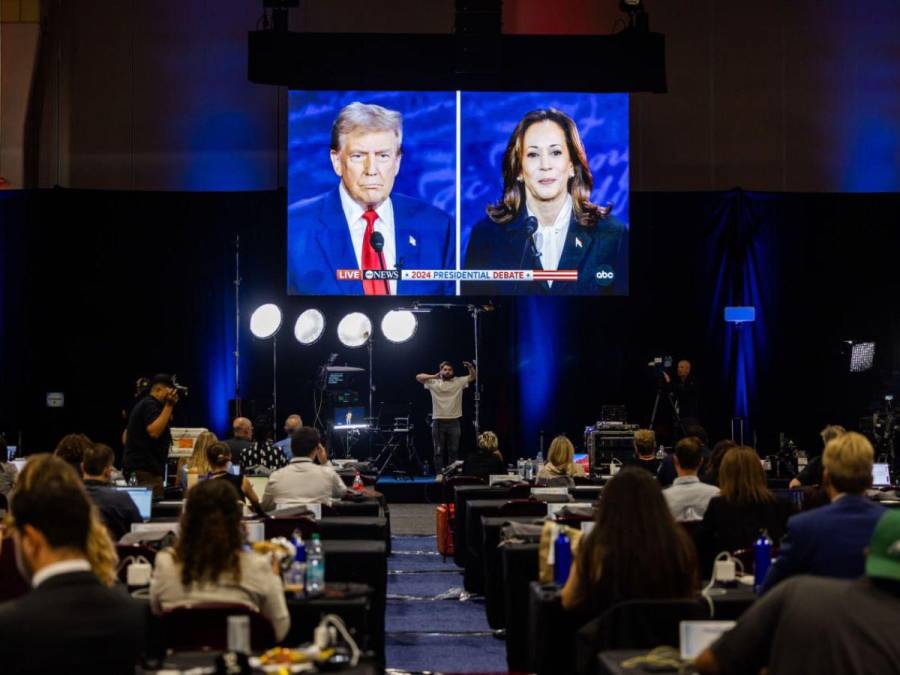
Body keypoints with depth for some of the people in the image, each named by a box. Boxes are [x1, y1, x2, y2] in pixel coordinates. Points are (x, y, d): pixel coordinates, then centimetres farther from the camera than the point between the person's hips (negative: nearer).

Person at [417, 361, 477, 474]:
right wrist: (434, 376, -12)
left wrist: (470, 367, -18)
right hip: (438, 422, -1)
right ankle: (439, 475, 7)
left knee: (453, 451, 4)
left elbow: (473, 377, 2)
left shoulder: (459, 381, 5)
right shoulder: (433, 382, 2)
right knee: (438, 451, 3)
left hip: (454, 422, 1)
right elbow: (418, 377, -4)